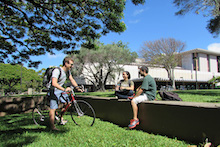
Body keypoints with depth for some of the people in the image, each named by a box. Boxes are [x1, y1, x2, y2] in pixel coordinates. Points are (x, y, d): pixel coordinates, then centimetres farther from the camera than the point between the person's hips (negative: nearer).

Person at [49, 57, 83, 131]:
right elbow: (54, 83, -38)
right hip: (54, 91, -8)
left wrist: (77, 87, -6)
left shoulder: (68, 71, 0)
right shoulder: (57, 71, -27)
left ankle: (61, 119, 25)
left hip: (61, 90, 8)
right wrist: (64, 89, -45)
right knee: (53, 108, -7)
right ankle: (52, 126, 4)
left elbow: (72, 80, 6)